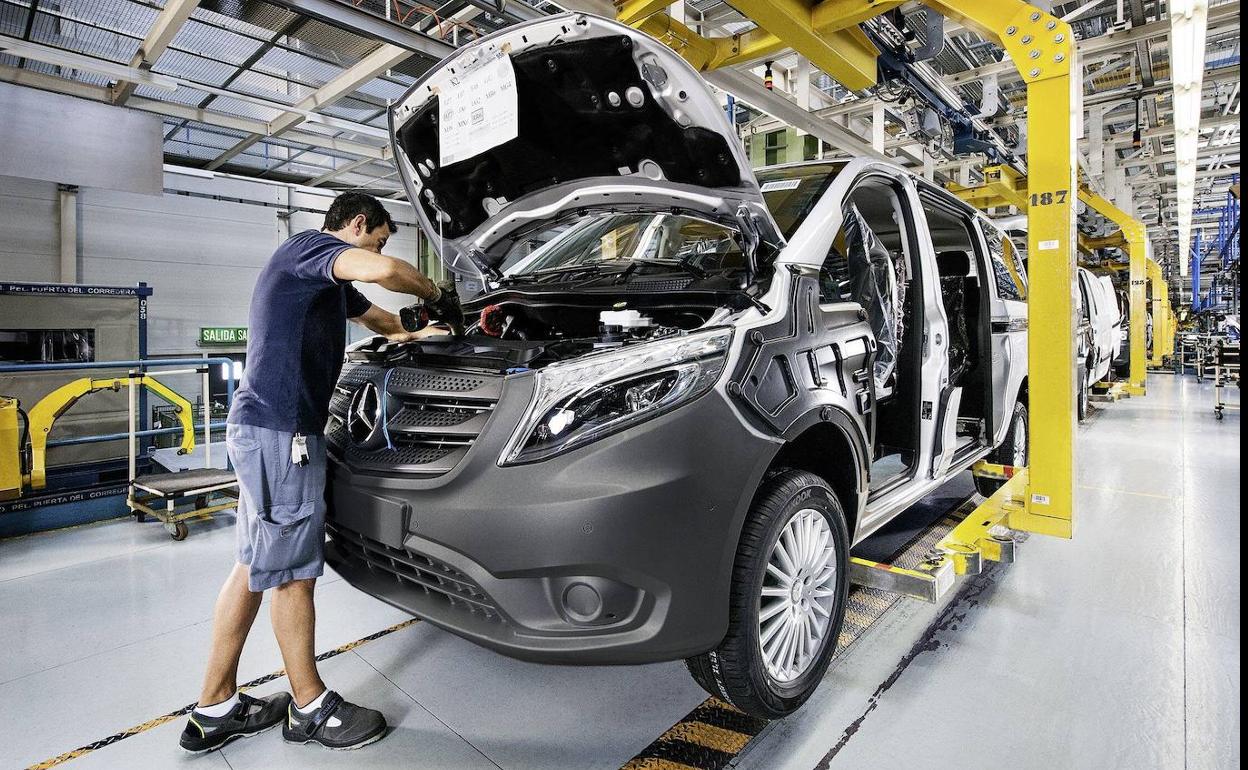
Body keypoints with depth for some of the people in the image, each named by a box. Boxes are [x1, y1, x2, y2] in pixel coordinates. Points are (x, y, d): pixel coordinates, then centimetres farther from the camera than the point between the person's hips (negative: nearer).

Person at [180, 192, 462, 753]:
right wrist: (438, 294, -11)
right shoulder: (308, 247, -7)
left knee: (255, 567, 15)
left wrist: (430, 326, 28)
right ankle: (310, 708, 18)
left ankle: (215, 708, 27)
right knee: (293, 572, 1)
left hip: (267, 428, 11)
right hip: (280, 430, -11)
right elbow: (382, 271, -28)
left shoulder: (329, 281, 23)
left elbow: (378, 317, 37)